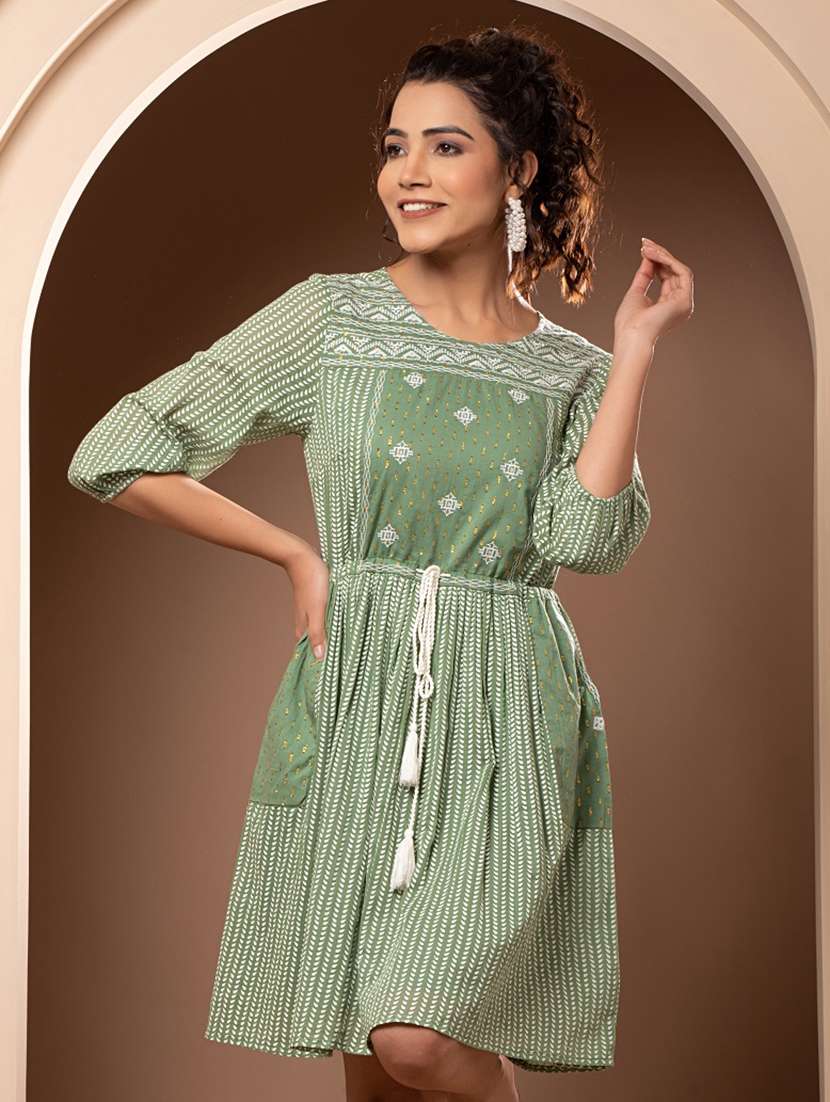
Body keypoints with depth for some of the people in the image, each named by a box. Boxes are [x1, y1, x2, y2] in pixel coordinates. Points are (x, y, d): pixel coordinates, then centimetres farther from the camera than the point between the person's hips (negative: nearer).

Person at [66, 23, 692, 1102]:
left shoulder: (576, 371, 8)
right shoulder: (332, 317, 3)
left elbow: (587, 538, -11)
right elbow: (113, 456, 1)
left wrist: (637, 346, -7)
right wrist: (297, 555, 0)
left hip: (509, 725, -1)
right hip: (355, 702, 1)